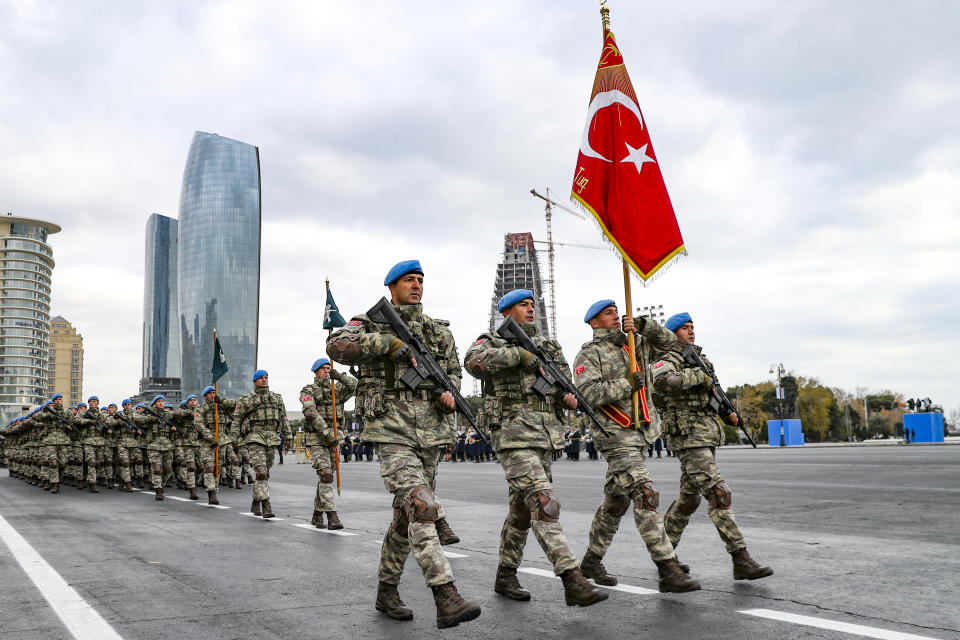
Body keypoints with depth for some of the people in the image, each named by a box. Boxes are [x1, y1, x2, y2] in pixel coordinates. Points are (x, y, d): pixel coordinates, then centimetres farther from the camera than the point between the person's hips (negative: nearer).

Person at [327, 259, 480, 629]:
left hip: (430, 433, 6)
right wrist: (388, 341, -24)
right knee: (422, 508, -20)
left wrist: (448, 395, 0)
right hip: (391, 431, -5)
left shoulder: (440, 331, 14)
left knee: (407, 515, 12)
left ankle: (386, 592, 28)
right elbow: (338, 347, -16)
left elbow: (453, 372, 23)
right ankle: (447, 600, -26)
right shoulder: (371, 323, 2)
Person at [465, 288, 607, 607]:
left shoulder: (549, 346, 19)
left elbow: (564, 386, 20)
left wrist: (569, 398, -4)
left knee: (522, 509, 13)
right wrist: (521, 354, -25)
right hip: (514, 434, -6)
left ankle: (505, 577, 26)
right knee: (545, 503, -18)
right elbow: (474, 362, -22)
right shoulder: (492, 342, 2)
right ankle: (573, 582, -23)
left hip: (547, 436, 7)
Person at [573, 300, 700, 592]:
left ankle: (592, 560, 26)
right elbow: (588, 393, -18)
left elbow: (668, 341, 21)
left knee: (616, 501, 13)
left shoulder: (634, 343, 16)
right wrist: (627, 384, -16)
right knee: (645, 495, -17)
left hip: (640, 432, 8)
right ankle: (668, 570, -18)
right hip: (615, 435, -8)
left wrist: (644, 325, 4)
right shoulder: (589, 354, -5)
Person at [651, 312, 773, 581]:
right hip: (688, 437, -9)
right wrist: (698, 375, -21)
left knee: (689, 498, 16)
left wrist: (728, 413, 12)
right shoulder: (667, 361, -8)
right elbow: (663, 382, -32)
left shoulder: (700, 360, 19)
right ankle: (741, 561, -15)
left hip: (708, 437, 9)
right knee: (720, 494, -15)